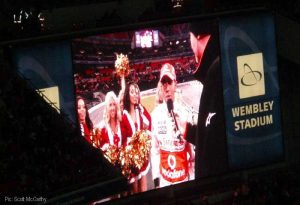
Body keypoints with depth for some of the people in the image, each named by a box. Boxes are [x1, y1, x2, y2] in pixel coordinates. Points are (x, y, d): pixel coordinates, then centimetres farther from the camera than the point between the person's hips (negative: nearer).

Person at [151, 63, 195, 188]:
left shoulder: (183, 112, -4)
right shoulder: (155, 114, -3)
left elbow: (190, 147, 1)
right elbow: (154, 149, 2)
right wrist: (156, 180, 1)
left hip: (184, 177, 0)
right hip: (164, 179, 0)